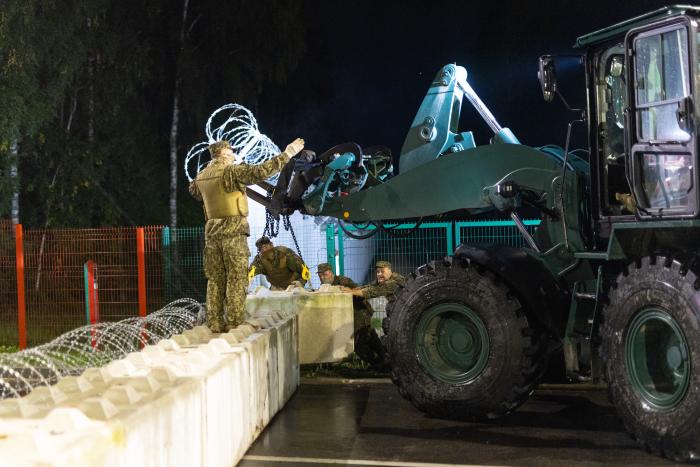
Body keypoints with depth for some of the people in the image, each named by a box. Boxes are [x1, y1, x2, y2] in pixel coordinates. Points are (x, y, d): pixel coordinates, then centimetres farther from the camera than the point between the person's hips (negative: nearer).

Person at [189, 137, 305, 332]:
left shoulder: (202, 176, 13)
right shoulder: (231, 171, -8)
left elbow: (193, 190, 35)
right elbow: (259, 172, -19)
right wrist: (286, 155, -15)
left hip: (212, 231, 7)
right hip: (233, 229, -6)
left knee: (215, 280, 10)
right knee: (236, 279, -3)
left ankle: (215, 324, 10)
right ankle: (235, 324, -6)